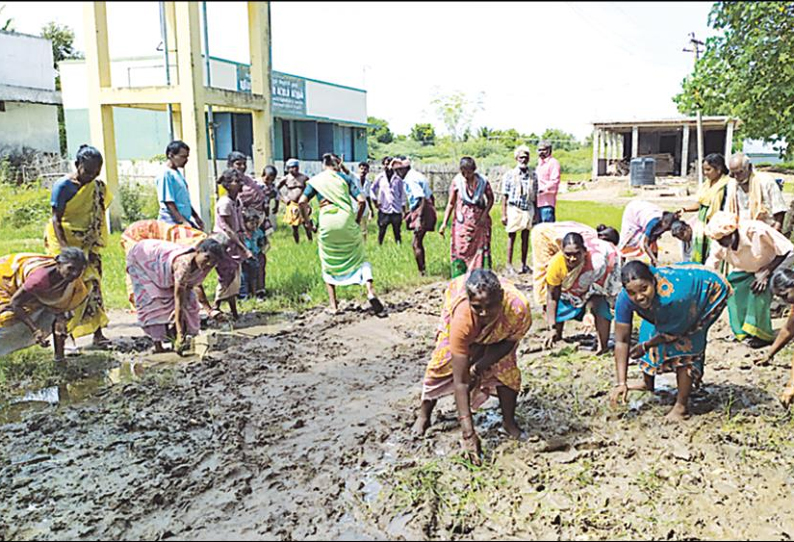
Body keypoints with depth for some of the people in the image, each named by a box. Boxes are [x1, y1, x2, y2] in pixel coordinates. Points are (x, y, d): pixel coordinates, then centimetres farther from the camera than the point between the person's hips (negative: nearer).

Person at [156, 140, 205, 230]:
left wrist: (196, 217, 19)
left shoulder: (178, 173, 15)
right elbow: (168, 202, -17)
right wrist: (183, 222, -22)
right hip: (173, 223, -9)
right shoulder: (166, 174, -12)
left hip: (186, 220, 9)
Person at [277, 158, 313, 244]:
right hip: (292, 206, 0)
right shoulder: (286, 178, -1)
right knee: (295, 227, 5)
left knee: (307, 225, -3)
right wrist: (283, 198, 0)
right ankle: (297, 243, 17)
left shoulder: (304, 178, -1)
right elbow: (276, 188, 9)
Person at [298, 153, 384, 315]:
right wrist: (357, 220, 11)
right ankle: (370, 292, -9)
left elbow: (302, 202, -2)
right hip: (347, 222, 0)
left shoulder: (315, 180, 10)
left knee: (329, 265, 15)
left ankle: (333, 306, 11)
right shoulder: (345, 179, 11)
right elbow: (361, 201, 0)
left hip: (327, 224, 0)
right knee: (360, 258, 13)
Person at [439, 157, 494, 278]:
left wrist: (484, 214, -6)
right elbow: (451, 203, 1)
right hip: (462, 222, 0)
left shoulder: (483, 181, -6)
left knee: (482, 249, 1)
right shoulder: (457, 181, -6)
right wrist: (444, 223, -3)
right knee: (460, 251, -3)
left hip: (479, 222, 0)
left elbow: (490, 199, 8)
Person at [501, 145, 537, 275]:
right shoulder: (510, 175, -4)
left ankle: (524, 264, 16)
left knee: (526, 237, 7)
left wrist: (536, 213, 8)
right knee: (511, 237, 3)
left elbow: (535, 195, 10)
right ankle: (509, 264, 10)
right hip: (514, 209, -3)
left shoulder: (533, 174, 5)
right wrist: (504, 214, -7)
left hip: (528, 209, 3)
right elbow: (504, 196, -3)